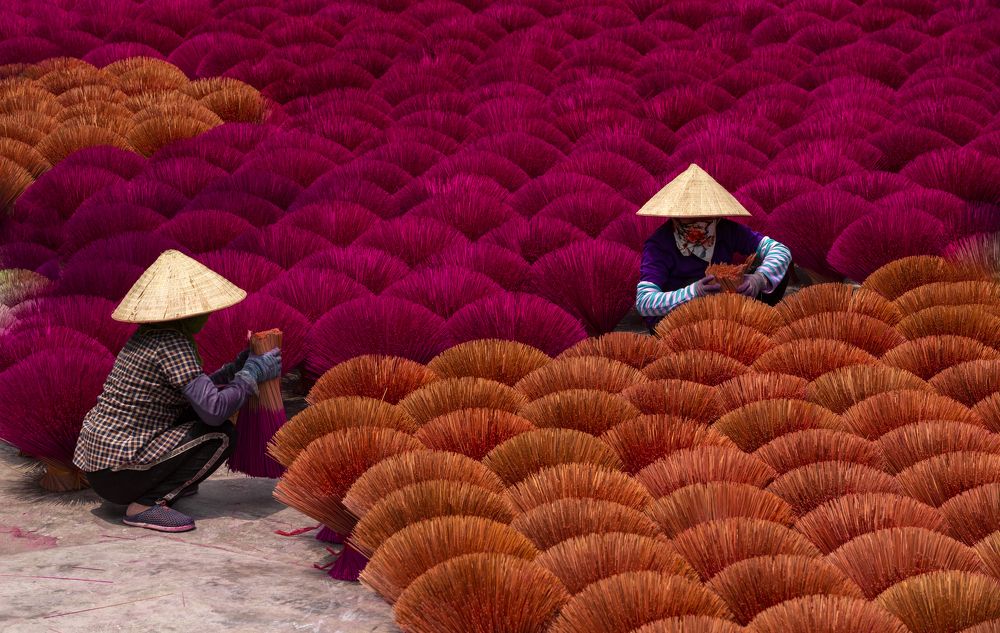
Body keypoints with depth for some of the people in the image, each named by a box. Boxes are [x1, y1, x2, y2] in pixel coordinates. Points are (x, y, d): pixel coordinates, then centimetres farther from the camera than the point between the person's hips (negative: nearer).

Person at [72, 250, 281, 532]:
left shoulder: (149, 334, 10)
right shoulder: (172, 344, -18)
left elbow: (194, 391, 20)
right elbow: (214, 410, -22)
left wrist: (234, 369, 15)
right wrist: (252, 374, -8)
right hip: (117, 472, -10)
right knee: (221, 434, -7)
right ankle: (146, 504, -12)